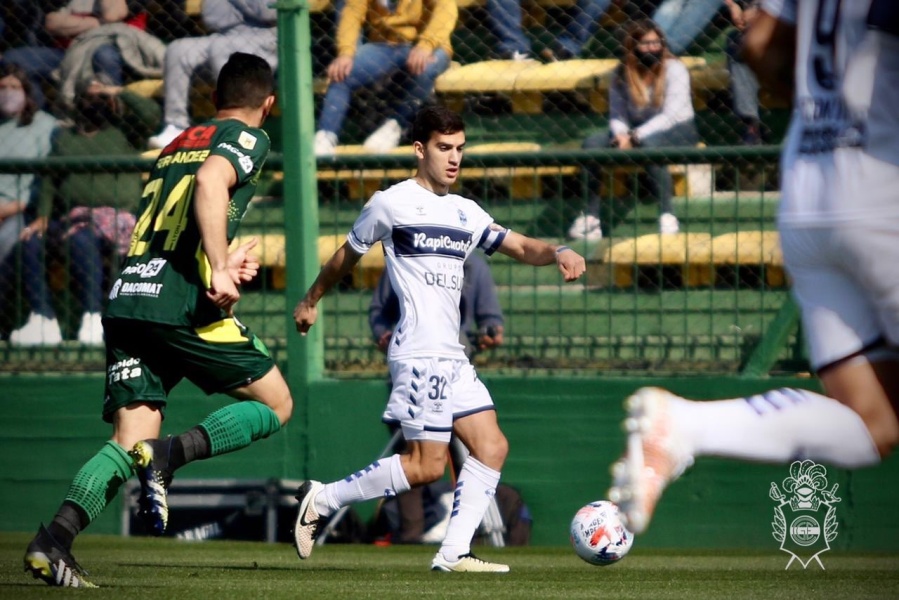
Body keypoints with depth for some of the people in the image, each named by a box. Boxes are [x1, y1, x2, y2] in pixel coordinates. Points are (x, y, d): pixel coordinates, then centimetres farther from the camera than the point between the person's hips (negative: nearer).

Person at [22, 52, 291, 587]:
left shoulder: (175, 146, 27)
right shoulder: (248, 138, 5)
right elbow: (210, 183, -17)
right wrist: (221, 271, -21)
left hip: (126, 299, 7)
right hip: (183, 303, -7)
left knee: (129, 444, 2)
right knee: (276, 405, 8)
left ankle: (54, 540, -20)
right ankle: (171, 454, -16)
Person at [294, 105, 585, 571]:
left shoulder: (465, 213, 16)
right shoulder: (392, 204, -2)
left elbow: (519, 247, 8)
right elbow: (348, 255, 10)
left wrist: (556, 252, -13)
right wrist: (310, 300, 21)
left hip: (453, 358, 8)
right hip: (420, 354, -8)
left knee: (491, 447, -1)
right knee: (426, 466, -10)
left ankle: (454, 552, 0)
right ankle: (322, 500, 1)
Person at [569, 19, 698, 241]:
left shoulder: (674, 69, -11)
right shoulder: (622, 73, 1)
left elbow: (670, 116, -19)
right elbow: (617, 115, 1)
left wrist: (635, 137, -27)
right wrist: (621, 135, -23)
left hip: (676, 131, -4)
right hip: (636, 131, 4)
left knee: (649, 144, -39)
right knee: (592, 143, -20)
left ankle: (668, 216, -36)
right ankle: (590, 218, -22)